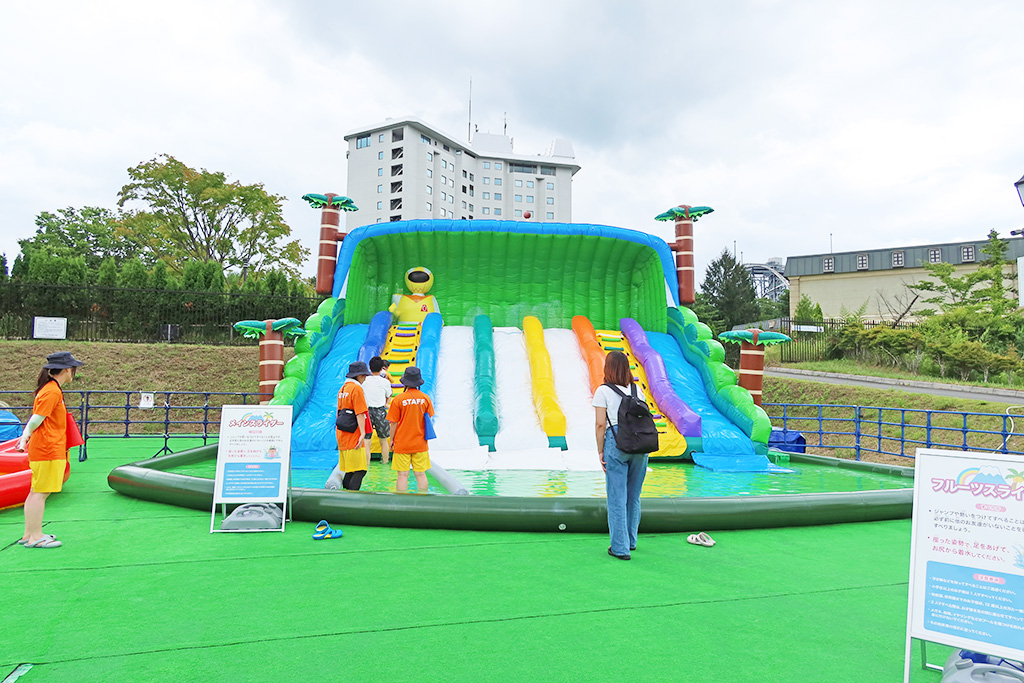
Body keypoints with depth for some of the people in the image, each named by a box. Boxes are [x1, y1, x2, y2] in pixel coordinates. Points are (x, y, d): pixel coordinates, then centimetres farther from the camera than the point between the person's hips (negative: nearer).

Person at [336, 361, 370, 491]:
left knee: (349, 472, 10)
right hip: (353, 436, -9)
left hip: (342, 435, 9)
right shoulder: (357, 388, -9)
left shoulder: (342, 388, 19)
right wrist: (362, 433, -20)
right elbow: (360, 413, -16)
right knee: (359, 471, -10)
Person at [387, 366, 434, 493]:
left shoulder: (398, 399, -9)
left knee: (402, 475, 2)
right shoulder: (425, 398, -2)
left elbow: (394, 423, -6)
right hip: (420, 443, 2)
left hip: (402, 443, -2)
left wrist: (392, 440, 7)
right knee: (421, 474, 8)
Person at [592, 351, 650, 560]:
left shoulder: (603, 391, -3)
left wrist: (600, 451, 0)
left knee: (617, 497, 3)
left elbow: (600, 424, -7)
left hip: (616, 442, -4)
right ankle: (631, 541, 28)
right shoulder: (638, 390, 9)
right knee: (634, 496, 16)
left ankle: (620, 547, 6)